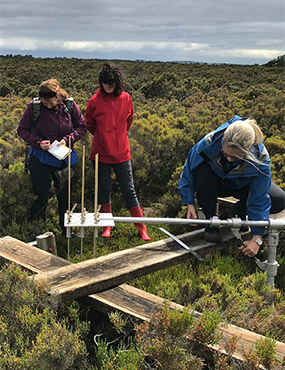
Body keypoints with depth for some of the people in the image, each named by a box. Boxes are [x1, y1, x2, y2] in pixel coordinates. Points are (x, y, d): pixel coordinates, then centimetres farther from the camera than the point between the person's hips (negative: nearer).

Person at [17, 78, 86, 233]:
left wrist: (67, 140, -14)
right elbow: (22, 129, -3)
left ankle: (66, 230, 31)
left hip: (64, 159, 3)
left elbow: (82, 127, 2)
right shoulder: (34, 107, -13)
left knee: (65, 196, 13)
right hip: (41, 159, -2)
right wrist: (38, 142, -18)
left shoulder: (70, 105, -8)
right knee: (41, 197, 3)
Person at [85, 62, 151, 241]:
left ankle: (142, 229, 9)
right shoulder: (95, 101, -6)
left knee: (129, 190, 3)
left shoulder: (126, 98, -1)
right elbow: (89, 124, 10)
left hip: (122, 152, 1)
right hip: (101, 152, -1)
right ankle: (107, 227, 23)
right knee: (104, 190, 9)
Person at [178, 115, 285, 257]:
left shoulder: (260, 159, -34)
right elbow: (189, 169, -16)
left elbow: (259, 200, -27)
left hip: (242, 185, 0)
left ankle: (241, 211, 7)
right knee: (203, 171, -36)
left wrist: (256, 238, -28)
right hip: (216, 182, 0)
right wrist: (190, 203, -20)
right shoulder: (210, 143, -35)